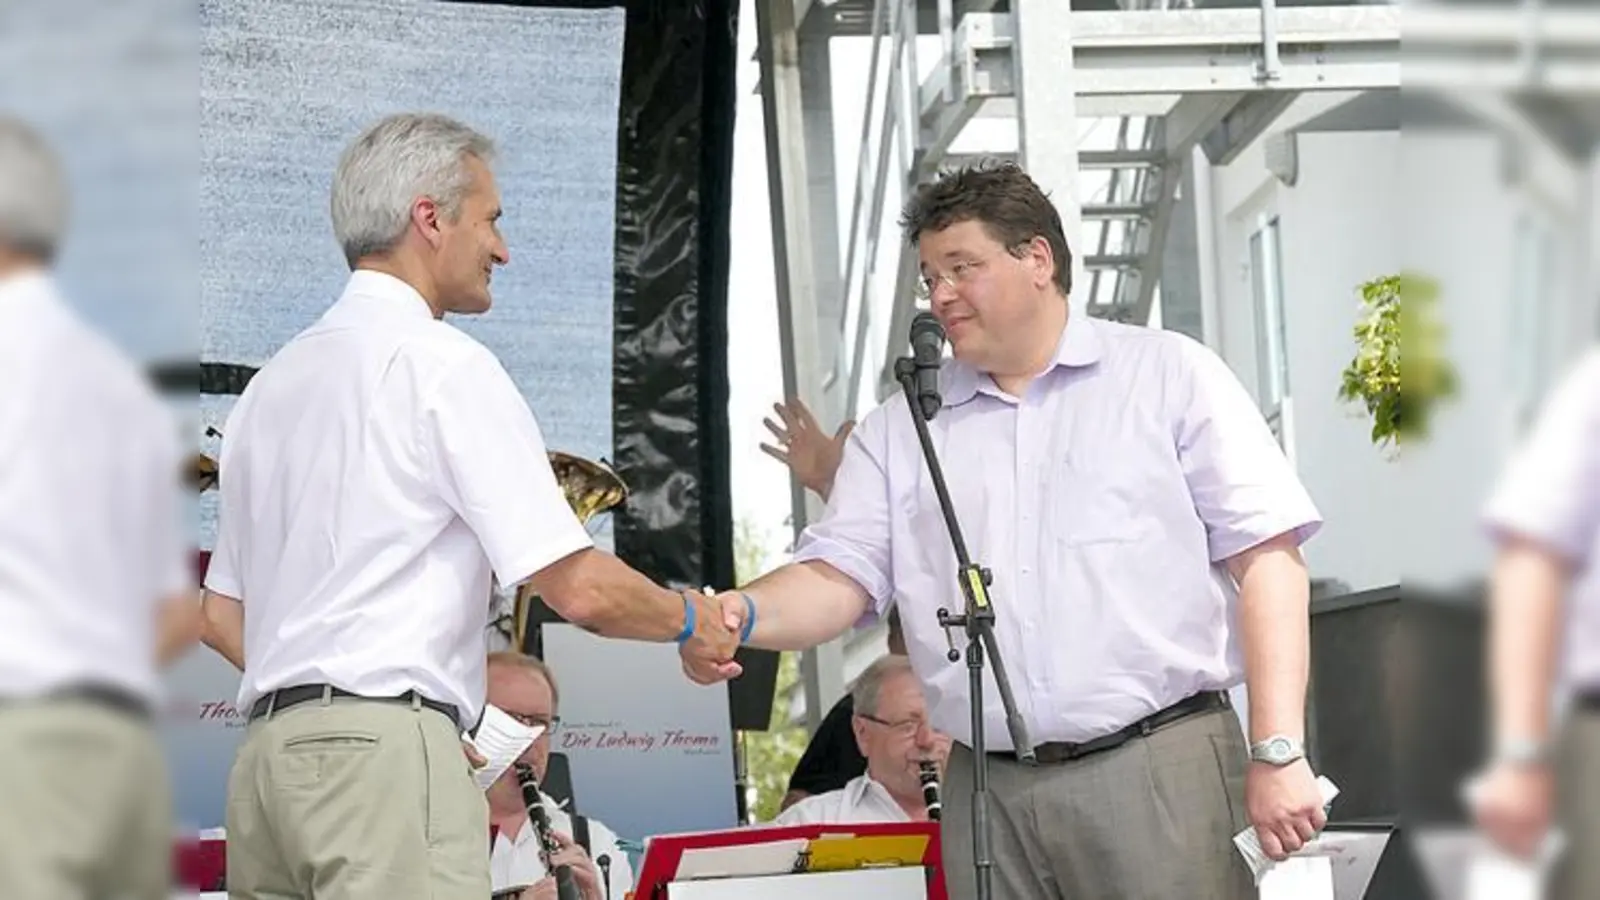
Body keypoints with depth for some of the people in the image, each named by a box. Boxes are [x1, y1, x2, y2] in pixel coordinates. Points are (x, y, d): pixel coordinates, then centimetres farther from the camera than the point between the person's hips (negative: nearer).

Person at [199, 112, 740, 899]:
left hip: (267, 748, 8)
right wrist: (690, 623, 10)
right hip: (384, 752, -8)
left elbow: (222, 615, 22)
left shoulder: (274, 380, 18)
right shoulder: (442, 364, -5)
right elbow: (578, 589, -8)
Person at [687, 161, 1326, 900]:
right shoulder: (899, 431, 15)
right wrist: (742, 612, -16)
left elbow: (1267, 562, -1)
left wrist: (1278, 752, -10)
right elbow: (838, 576, 7)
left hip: (1159, 772, -3)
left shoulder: (1169, 376, 5)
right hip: (987, 792, 3)